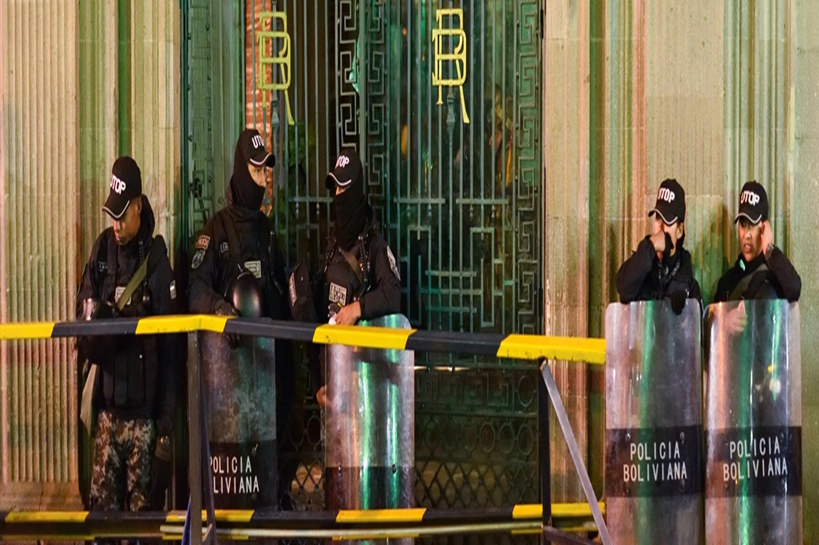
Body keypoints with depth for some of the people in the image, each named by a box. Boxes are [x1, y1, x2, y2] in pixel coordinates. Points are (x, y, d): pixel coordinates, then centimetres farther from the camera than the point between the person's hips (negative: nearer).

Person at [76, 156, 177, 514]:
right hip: (108, 406, 3)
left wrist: (167, 418, -6)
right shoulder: (102, 251, 5)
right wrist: (93, 336, -19)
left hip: (143, 410, -3)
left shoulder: (156, 259, -4)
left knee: (144, 504, 0)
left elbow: (170, 346, -3)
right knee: (102, 502, 3)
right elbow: (83, 319, 7)